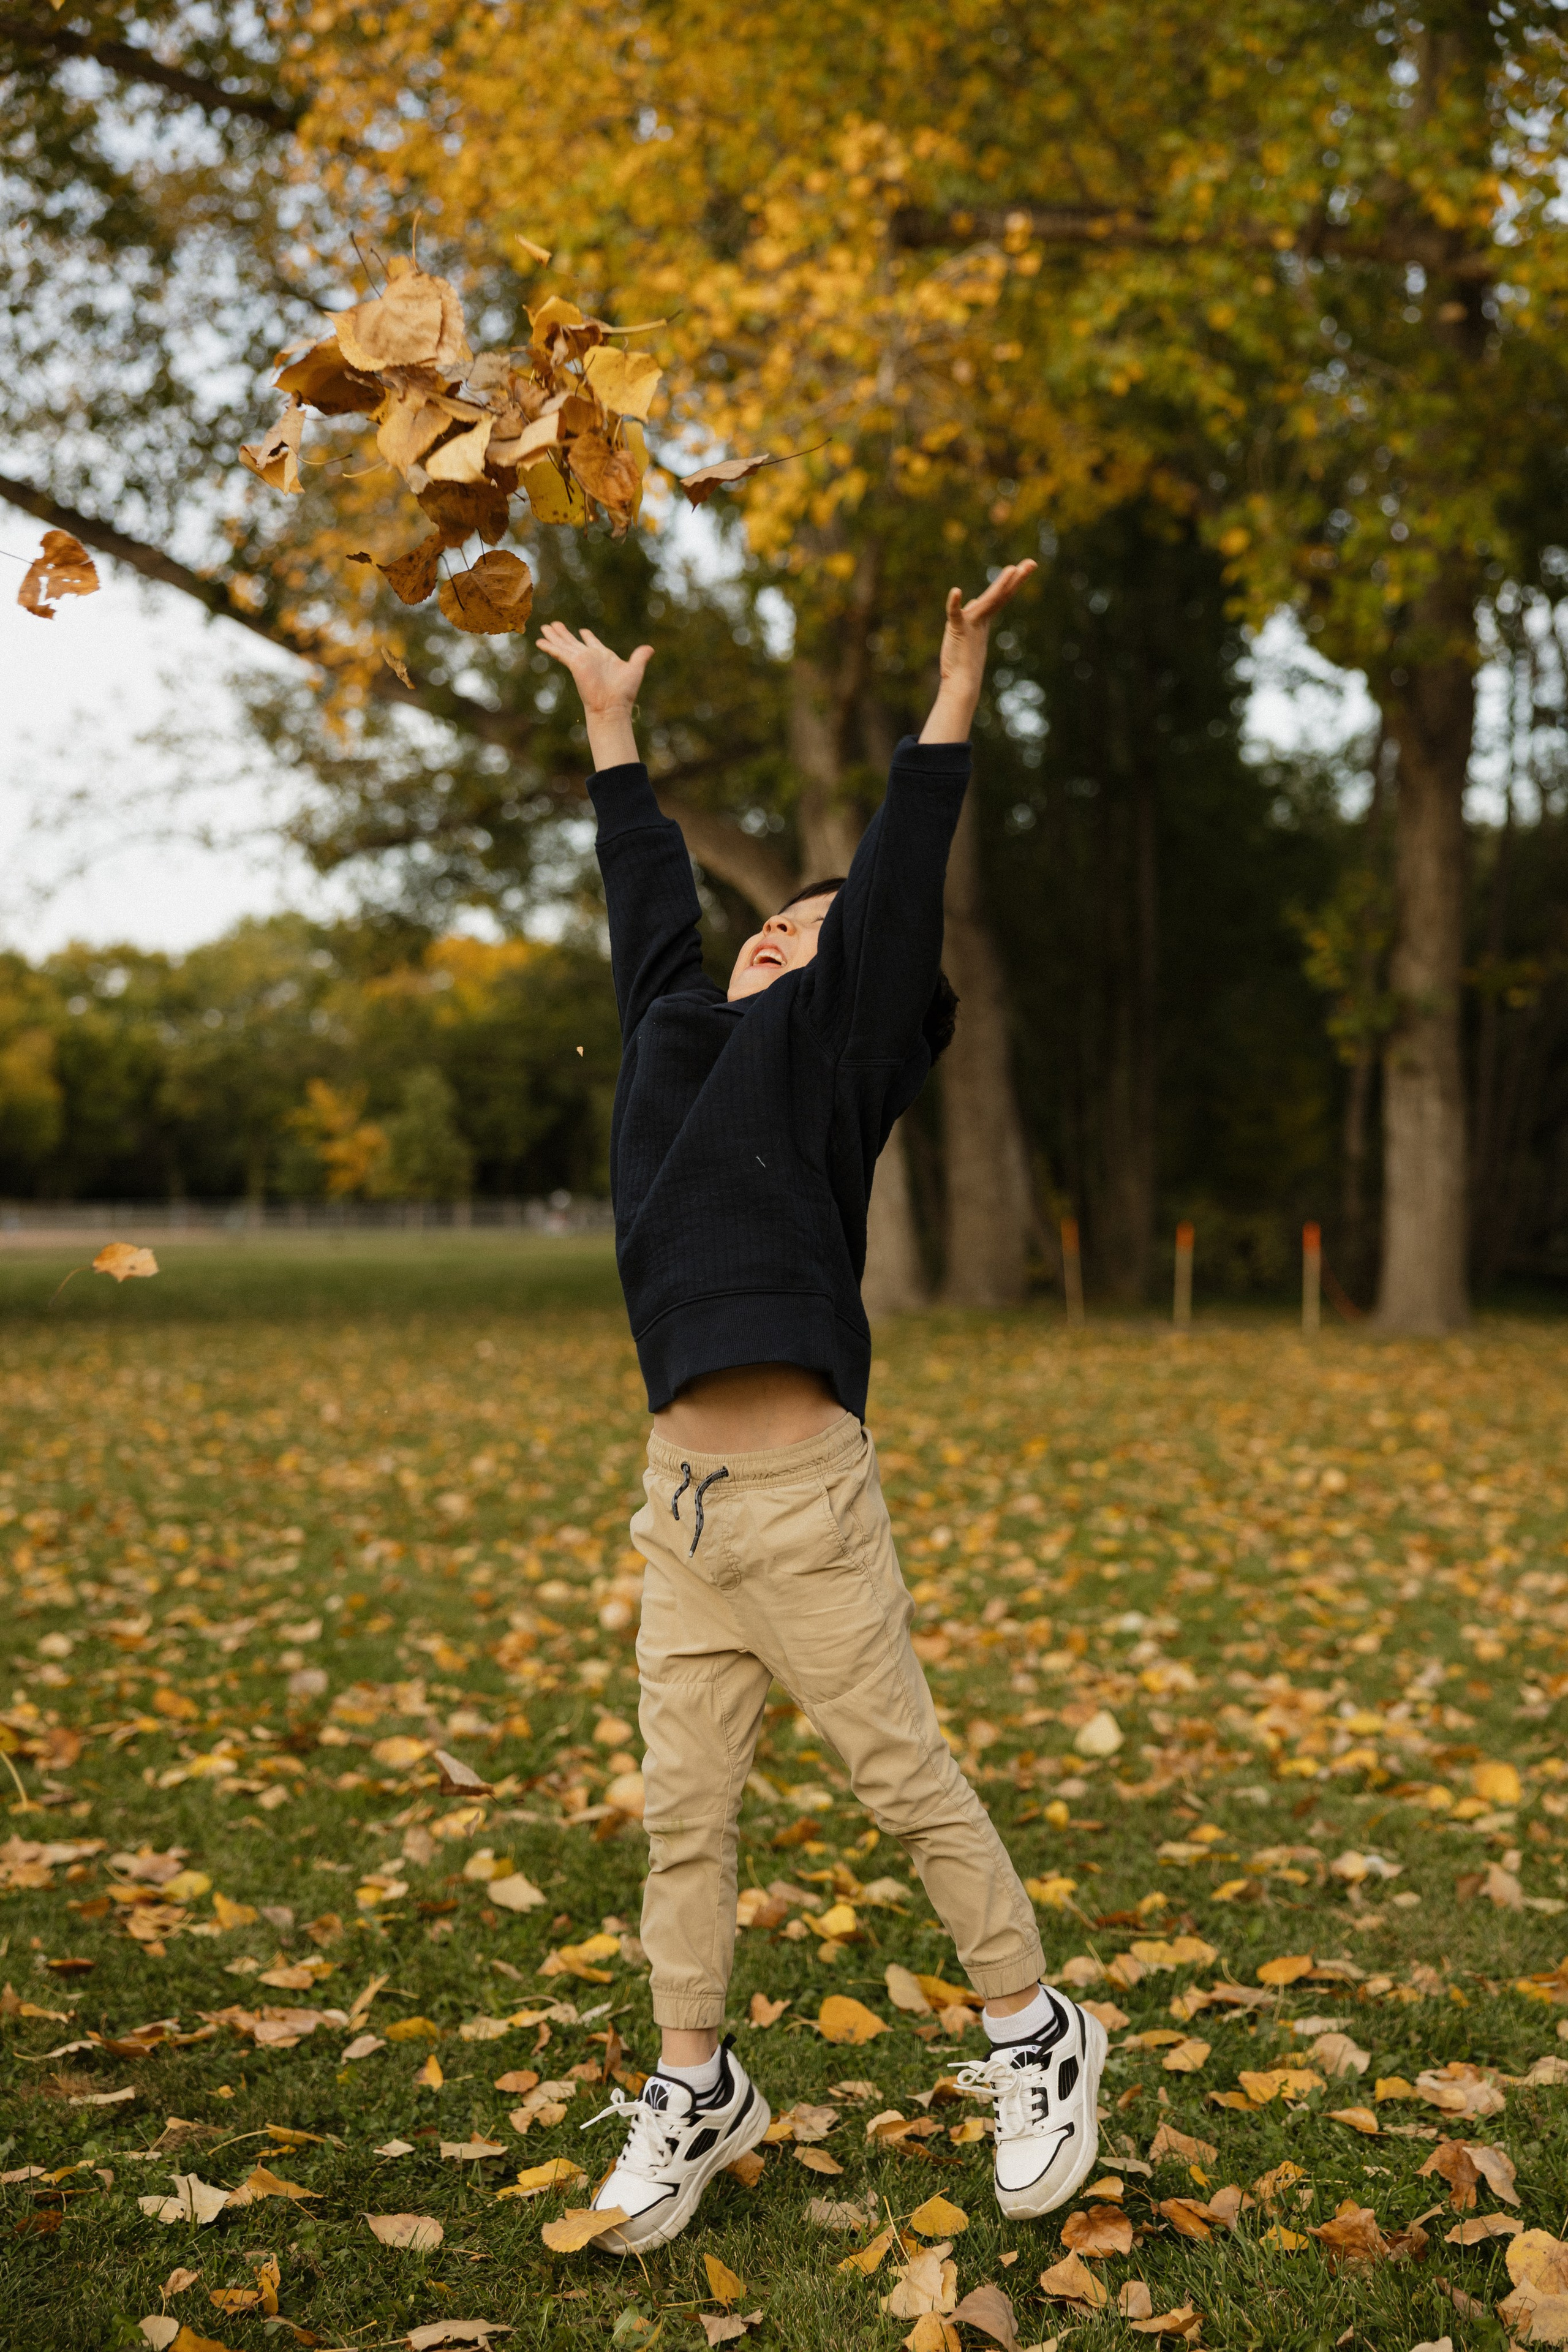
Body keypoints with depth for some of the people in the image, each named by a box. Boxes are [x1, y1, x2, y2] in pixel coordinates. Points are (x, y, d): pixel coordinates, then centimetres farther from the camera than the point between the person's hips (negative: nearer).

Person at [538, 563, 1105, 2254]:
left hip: (804, 1496, -6)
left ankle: (1037, 2039, 20)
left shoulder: (830, 1043, 1)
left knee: (908, 1781, 3)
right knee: (684, 1811, 10)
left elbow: (897, 890, -7)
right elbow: (650, 897, 27)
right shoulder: (684, 1032, 16)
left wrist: (956, 685, -10)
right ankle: (694, 2094, 22)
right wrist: (609, 720, 35)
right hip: (679, 1502, 6)